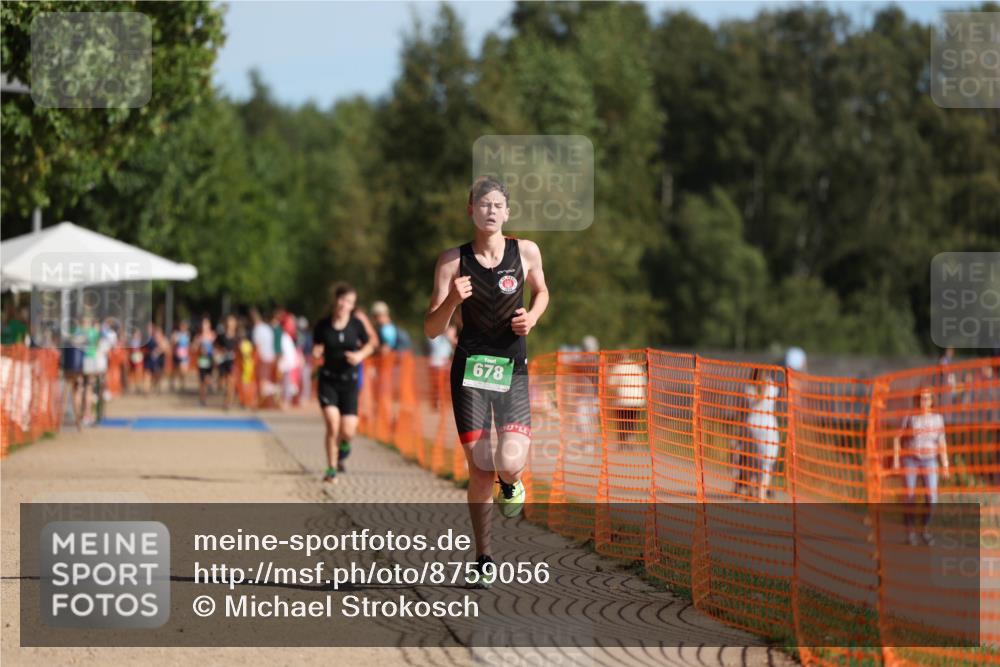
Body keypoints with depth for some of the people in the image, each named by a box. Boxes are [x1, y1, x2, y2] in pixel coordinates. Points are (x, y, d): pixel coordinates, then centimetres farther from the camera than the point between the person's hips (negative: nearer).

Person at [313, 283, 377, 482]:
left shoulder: (356, 324, -4)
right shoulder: (322, 325, -5)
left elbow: (369, 345, 9)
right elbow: (316, 350, 7)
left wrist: (360, 355, -11)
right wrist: (316, 353, -16)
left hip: (349, 381, 1)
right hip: (328, 381, -1)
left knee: (348, 432, -4)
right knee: (332, 426, -15)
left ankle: (342, 449, 33)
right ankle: (331, 469, 1)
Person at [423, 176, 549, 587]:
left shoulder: (526, 252, -1)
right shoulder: (453, 261, -4)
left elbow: (541, 291, 21)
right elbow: (432, 330, -3)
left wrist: (532, 317, 0)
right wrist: (452, 301, -22)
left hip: (512, 369, 0)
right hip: (470, 368, 0)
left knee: (510, 461, -17)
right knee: (480, 469, 0)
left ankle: (510, 483, 23)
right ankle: (484, 559, 15)